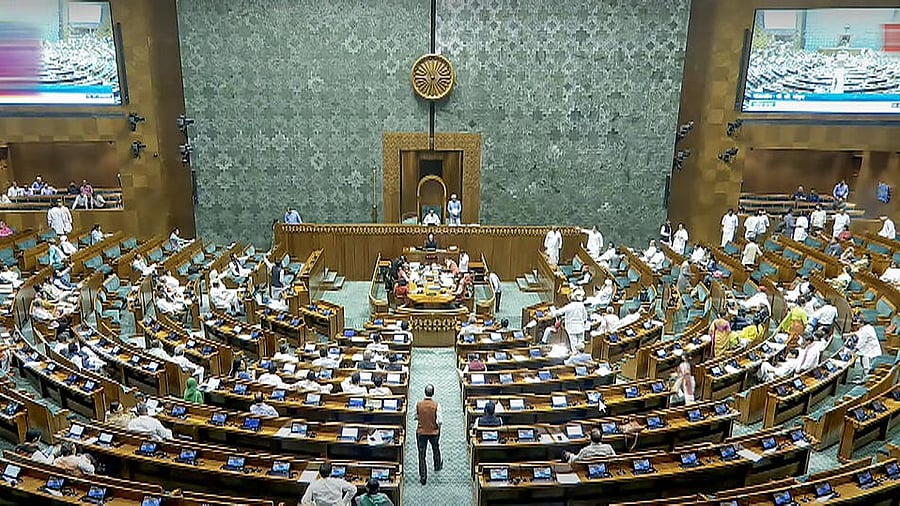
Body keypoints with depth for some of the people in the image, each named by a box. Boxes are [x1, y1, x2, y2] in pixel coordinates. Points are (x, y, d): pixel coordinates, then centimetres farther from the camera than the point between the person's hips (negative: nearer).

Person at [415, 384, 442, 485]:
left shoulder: (418, 404, -14)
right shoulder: (436, 405, -18)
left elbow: (415, 417, -1)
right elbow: (440, 421, -17)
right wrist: (439, 424, 4)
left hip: (421, 432, 0)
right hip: (434, 432, 0)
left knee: (421, 455, 9)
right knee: (436, 449, 28)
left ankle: (423, 477, 10)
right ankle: (437, 466, 50)